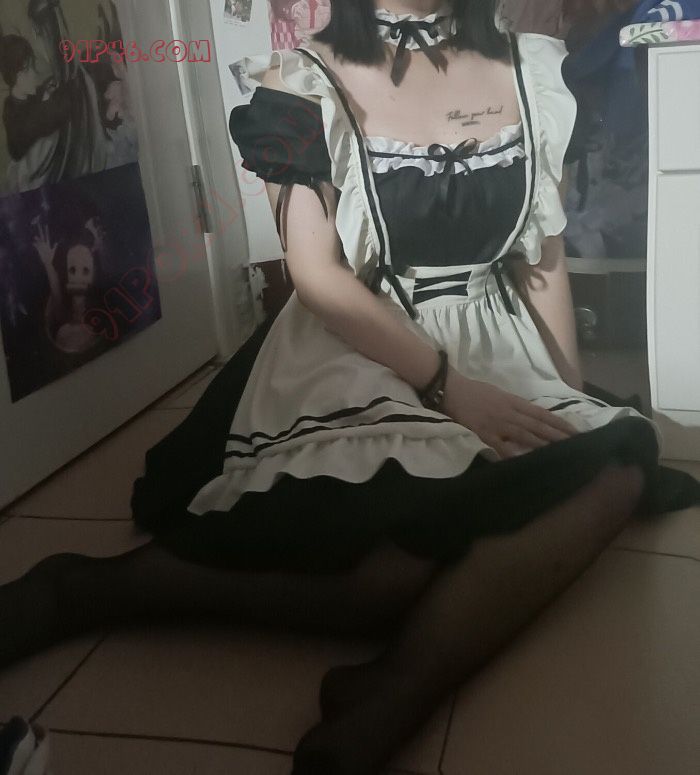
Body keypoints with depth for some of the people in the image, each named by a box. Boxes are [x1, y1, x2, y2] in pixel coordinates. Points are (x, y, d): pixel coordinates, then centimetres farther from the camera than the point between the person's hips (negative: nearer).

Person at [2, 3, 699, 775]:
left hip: (500, 357, 5)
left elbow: (545, 259, 14)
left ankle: (390, 697, -31)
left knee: (621, 458, -26)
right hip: (356, 356, -5)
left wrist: (577, 403, 8)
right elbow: (318, 274, -9)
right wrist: (451, 387, -17)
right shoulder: (306, 80, -2)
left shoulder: (529, 72, 10)